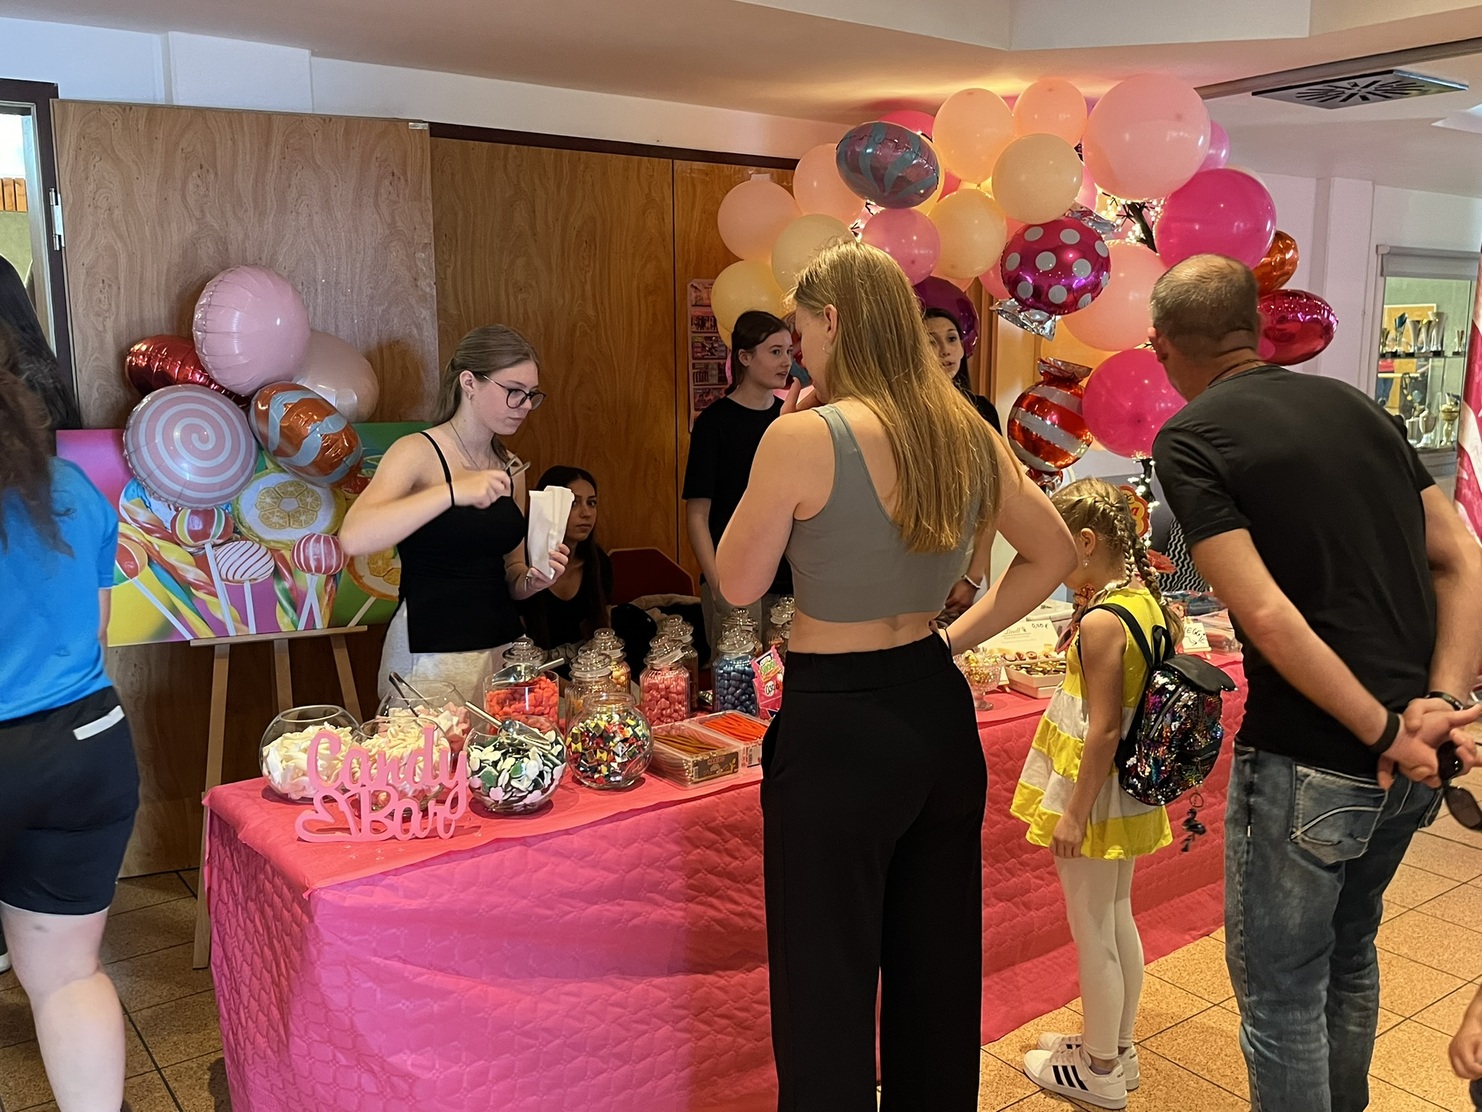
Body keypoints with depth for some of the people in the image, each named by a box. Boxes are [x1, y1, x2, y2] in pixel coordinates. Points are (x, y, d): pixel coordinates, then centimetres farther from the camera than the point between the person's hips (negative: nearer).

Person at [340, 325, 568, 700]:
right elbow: (354, 537, -25)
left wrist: (533, 580, -3)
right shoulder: (418, 453, -8)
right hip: (431, 657, -5)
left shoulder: (510, 468, 9)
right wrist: (453, 491, -29)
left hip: (503, 647, 6)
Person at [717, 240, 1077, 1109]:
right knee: (939, 969, 21)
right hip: (937, 711, 7)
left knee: (827, 988, 9)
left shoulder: (805, 435, -17)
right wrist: (955, 637, 12)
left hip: (836, 727, -7)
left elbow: (739, 584, -7)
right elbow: (1055, 553, 12)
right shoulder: (966, 434, 3)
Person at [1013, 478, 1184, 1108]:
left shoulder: (1099, 622, -25)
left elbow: (1104, 730, -24)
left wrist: (1075, 814, -18)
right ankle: (1118, 1050, 39)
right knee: (1118, 919, 22)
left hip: (1093, 791, -9)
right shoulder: (1149, 600, 0)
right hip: (1130, 790, 9)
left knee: (1092, 933, 8)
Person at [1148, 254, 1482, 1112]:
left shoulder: (1190, 441, -11)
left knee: (1280, 990, 11)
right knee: (1348, 952, 28)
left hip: (1309, 760, -7)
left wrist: (1387, 734, -13)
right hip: (1411, 763, 8)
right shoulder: (1354, 405, 8)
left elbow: (1267, 616, -21)